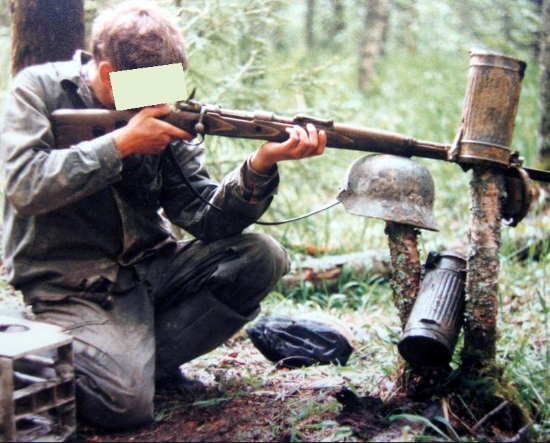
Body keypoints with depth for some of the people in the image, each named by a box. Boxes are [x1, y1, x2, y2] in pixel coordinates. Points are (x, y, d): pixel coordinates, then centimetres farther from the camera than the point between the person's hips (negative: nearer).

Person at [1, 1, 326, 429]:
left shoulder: (164, 114, 2)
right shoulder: (40, 89, -6)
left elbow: (203, 217, -6)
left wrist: (260, 165, -24)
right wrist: (121, 142, -22)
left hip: (146, 266, 5)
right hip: (69, 283, -5)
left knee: (260, 256, -13)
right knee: (126, 402, -25)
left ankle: (140, 358, -8)